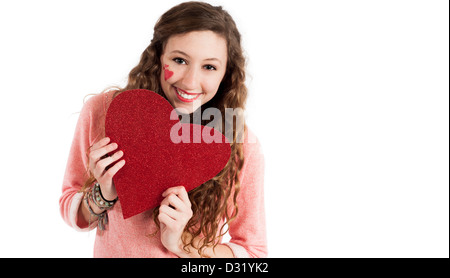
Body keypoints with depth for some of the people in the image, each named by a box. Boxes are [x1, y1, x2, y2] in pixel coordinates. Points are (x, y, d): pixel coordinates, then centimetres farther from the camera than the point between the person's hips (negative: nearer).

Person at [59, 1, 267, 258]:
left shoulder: (241, 147, -19)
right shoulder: (102, 111, -15)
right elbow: (72, 213, -3)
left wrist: (183, 242, -25)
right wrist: (103, 195, -24)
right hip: (111, 251, 1)